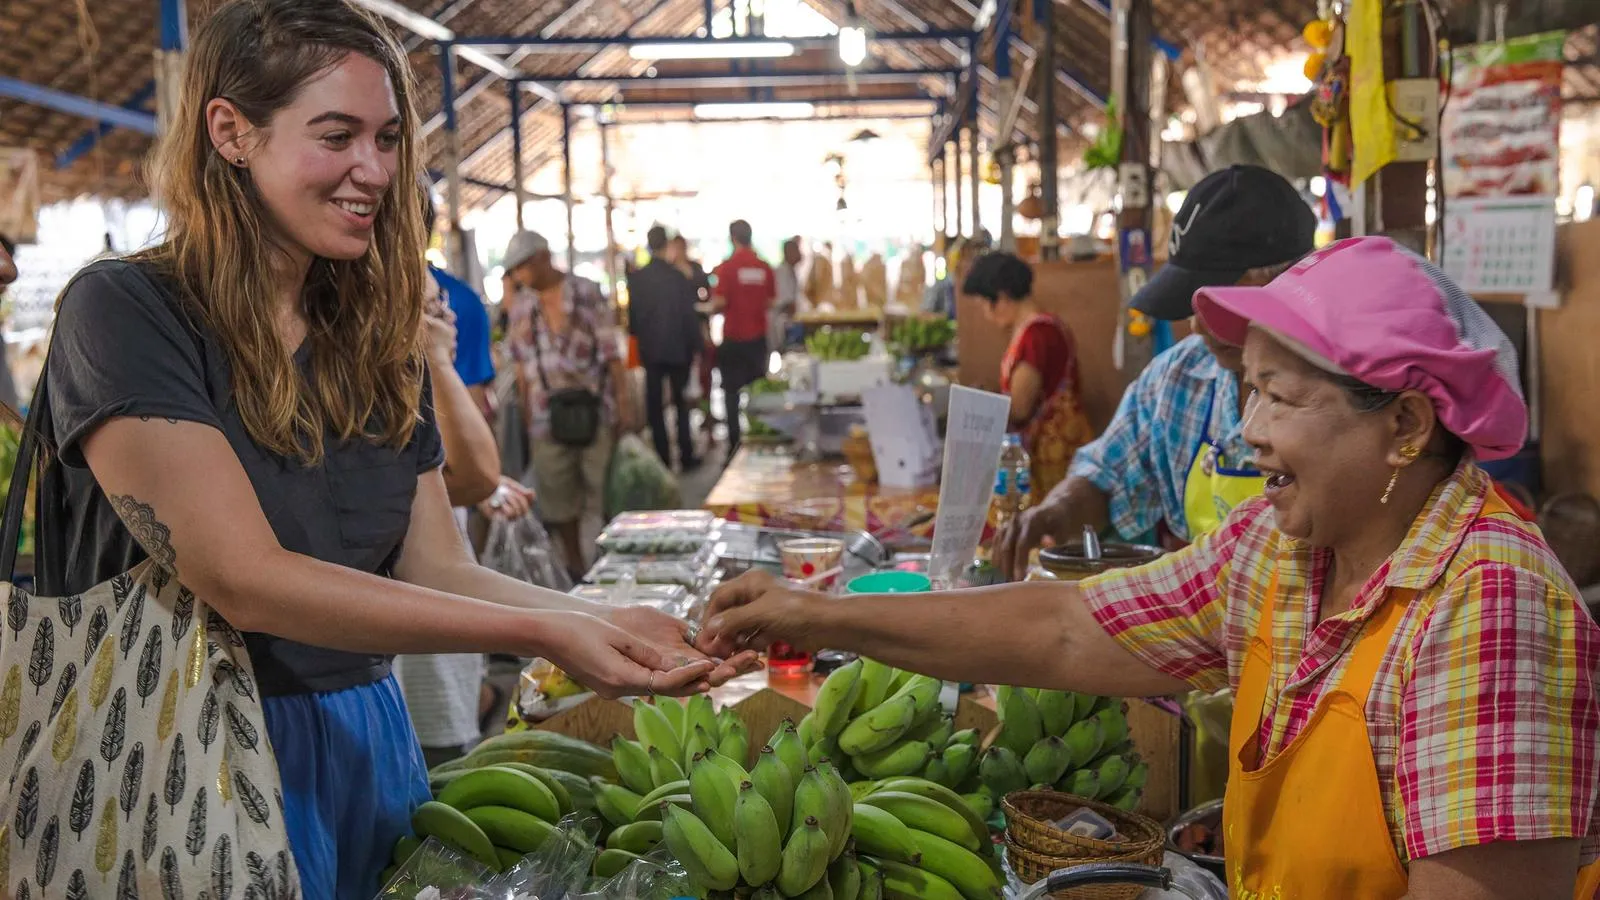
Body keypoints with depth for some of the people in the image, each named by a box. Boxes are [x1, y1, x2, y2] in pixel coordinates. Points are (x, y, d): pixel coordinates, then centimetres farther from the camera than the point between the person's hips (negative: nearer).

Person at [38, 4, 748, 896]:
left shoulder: (380, 340, 6)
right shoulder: (124, 313, -14)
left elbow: (435, 568, 2)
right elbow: (244, 579, -22)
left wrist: (614, 622, -15)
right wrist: (545, 634, -27)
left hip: (368, 746, 6)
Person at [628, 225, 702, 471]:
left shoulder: (636, 279, -7)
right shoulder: (680, 277, -12)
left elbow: (632, 315, -1)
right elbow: (690, 315, -8)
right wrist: (694, 346, 1)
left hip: (650, 349, 1)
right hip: (678, 349, -1)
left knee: (655, 407, 8)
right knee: (682, 404, 11)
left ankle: (663, 458, 9)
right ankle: (686, 457, 12)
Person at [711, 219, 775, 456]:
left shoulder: (727, 267, -12)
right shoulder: (764, 268, -2)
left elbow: (719, 302, -15)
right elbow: (771, 302, 5)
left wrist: (713, 303, 7)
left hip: (733, 338, -3)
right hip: (758, 337, 3)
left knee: (732, 391, 4)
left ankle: (735, 441, 0)